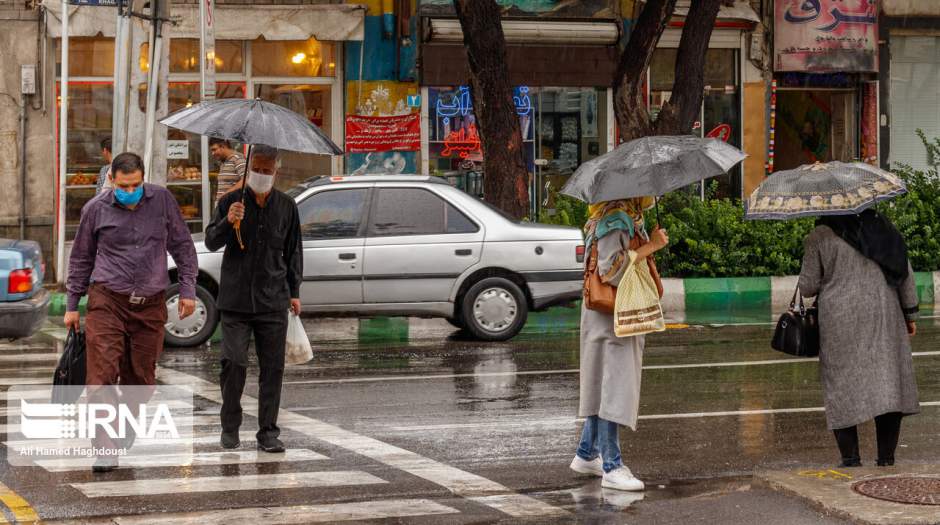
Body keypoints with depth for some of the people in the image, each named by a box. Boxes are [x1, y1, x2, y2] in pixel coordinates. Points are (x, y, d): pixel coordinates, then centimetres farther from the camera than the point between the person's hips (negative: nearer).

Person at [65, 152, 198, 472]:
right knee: (102, 374, -13)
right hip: (107, 301, -2)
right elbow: (81, 258, 11)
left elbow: (182, 246, 11)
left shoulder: (162, 200, 3)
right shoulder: (96, 209, 0)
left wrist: (187, 290, 4)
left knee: (140, 378, 6)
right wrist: (72, 305, 12)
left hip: (150, 304, 2)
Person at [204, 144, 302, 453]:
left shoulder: (287, 207, 9)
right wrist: (228, 223, -22)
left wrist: (294, 291, 12)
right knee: (234, 362, -8)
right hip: (235, 300, -2)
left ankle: (268, 433, 8)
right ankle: (230, 428, 8)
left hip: (273, 300, 2)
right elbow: (211, 242, -2)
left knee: (272, 367, 1)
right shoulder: (231, 202, 3)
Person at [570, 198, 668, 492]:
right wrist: (650, 246, -20)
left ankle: (586, 456, 27)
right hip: (610, 317, -10)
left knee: (603, 386, 16)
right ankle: (612, 467, -7)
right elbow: (610, 270, -25)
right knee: (614, 388, -9)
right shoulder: (614, 220, -17)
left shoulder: (630, 219, 16)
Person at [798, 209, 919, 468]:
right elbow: (905, 273, 8)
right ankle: (886, 457, 2)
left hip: (840, 320, -3)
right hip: (884, 314, 3)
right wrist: (910, 314, 16)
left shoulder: (819, 237, -3)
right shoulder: (881, 226, 7)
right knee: (888, 378, 5)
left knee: (842, 388, 4)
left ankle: (850, 458, -1)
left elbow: (807, 287, -1)